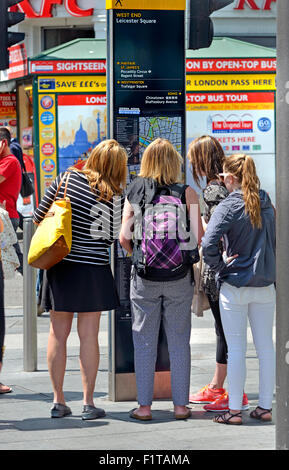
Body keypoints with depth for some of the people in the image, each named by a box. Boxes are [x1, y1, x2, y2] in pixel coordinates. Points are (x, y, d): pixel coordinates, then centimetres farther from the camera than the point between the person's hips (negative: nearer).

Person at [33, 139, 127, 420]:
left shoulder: (66, 178, -3)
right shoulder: (113, 195, -9)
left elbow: (39, 217, 3)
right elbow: (113, 236, -1)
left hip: (60, 266, 2)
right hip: (92, 269, -2)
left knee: (58, 333, 9)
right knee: (88, 336, 4)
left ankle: (58, 401, 13)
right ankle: (88, 403, 6)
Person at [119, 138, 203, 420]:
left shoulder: (134, 193, 0)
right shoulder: (186, 193, -3)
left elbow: (124, 238, -3)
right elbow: (198, 237, -9)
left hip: (144, 278, 0)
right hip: (179, 277, 0)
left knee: (144, 342, 7)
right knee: (179, 342, 9)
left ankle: (144, 406, 8)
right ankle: (180, 405, 12)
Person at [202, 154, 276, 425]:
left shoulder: (228, 207, -12)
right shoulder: (267, 206, 5)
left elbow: (208, 244, -22)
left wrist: (219, 266, -8)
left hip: (235, 285, -5)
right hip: (265, 283, 5)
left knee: (236, 348, 1)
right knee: (265, 346, 10)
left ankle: (234, 410, 5)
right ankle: (265, 407, 15)